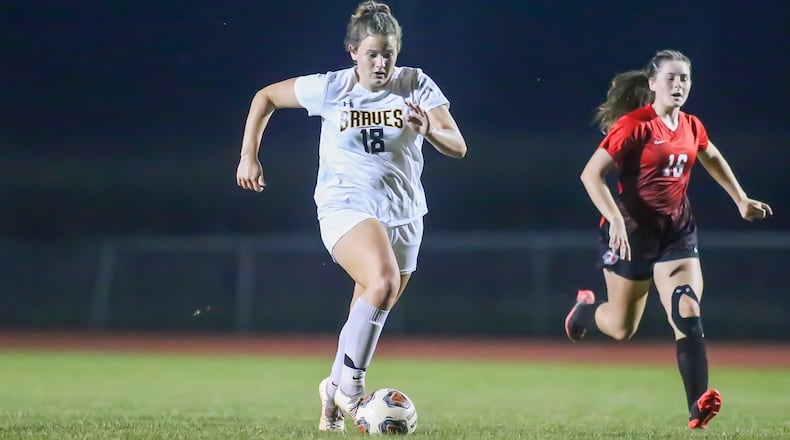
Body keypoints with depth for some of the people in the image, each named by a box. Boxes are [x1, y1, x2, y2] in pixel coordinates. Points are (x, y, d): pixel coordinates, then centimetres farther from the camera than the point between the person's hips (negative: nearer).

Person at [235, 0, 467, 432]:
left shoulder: (416, 85, -4)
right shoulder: (329, 88, -6)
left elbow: (458, 147, -9)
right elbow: (265, 96, 8)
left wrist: (430, 131, -29)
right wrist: (249, 156, 4)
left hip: (403, 215, 4)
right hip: (346, 208, -4)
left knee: (368, 317, 12)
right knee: (383, 281, -32)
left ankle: (334, 391, 35)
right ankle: (350, 385, -21)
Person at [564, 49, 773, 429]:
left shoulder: (691, 127, 5)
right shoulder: (634, 125, -14)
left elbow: (713, 159, 28)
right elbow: (591, 174, -18)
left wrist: (741, 200, 28)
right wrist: (615, 220, -28)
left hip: (678, 233, 4)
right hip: (633, 232, -4)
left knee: (687, 313, -15)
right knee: (622, 328, 8)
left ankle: (697, 407, -22)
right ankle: (584, 310, 44)